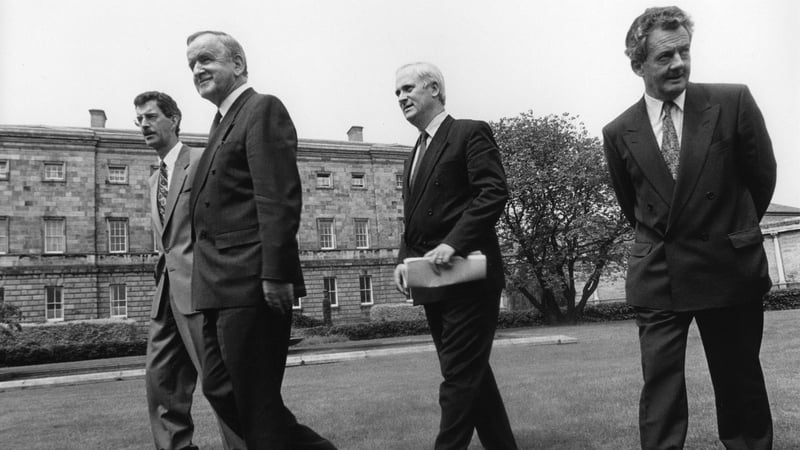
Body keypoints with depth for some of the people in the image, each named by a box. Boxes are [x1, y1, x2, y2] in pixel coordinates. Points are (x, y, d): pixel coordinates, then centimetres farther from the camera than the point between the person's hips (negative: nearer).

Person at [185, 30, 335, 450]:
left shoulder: (262, 109, -7)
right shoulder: (222, 123, 21)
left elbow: (280, 199, -17)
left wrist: (275, 275, -23)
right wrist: (208, 281, 17)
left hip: (250, 286, -10)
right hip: (221, 289, 10)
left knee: (255, 401, -2)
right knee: (219, 389, 13)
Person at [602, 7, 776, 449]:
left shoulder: (733, 102, -5)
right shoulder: (619, 133, -1)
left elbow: (762, 176, 6)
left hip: (729, 267, 0)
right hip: (656, 276, 1)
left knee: (740, 383, 11)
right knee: (660, 388, 1)